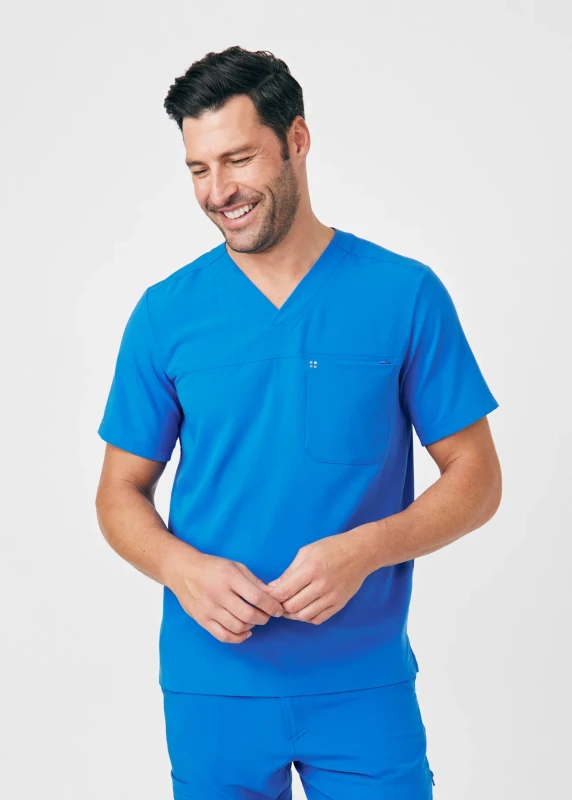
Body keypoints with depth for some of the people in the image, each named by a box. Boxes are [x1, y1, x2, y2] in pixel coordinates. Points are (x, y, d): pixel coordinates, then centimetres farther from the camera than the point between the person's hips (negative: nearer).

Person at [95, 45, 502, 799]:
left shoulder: (405, 294, -4)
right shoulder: (166, 313, 0)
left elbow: (475, 477, -2)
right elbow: (121, 491, 5)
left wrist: (365, 549, -18)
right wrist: (182, 567, -15)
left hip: (366, 682, -1)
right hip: (211, 682, 1)